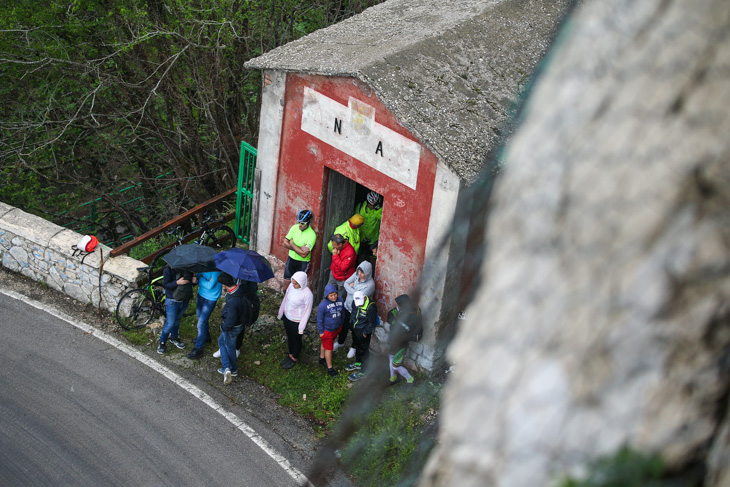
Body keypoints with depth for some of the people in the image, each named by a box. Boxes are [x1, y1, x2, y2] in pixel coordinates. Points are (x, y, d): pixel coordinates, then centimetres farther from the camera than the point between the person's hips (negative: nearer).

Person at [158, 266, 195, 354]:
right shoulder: (168, 269, -18)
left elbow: (191, 277, 13)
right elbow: (165, 285, -18)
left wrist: (193, 280, -11)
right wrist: (177, 282, -34)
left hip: (184, 300, 5)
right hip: (172, 301, -5)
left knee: (177, 320, 22)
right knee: (170, 323, -1)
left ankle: (174, 338, 43)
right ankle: (162, 343, 19)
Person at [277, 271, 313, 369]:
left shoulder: (307, 294, -29)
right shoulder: (291, 287, -11)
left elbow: (307, 311, -19)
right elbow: (285, 299, 5)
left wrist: (301, 327, -15)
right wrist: (280, 313, 15)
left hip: (297, 321, -6)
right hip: (287, 317, 6)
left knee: (296, 339, 17)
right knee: (289, 337, 26)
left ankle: (295, 358, 40)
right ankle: (290, 354, 49)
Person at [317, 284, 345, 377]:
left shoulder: (340, 300, -12)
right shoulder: (323, 305, -28)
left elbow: (342, 313, 6)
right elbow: (319, 319, -17)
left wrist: (341, 324, 15)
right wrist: (321, 332, -11)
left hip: (336, 328, 6)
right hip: (327, 330, -6)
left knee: (325, 344, 27)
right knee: (329, 348, 7)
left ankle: (322, 359, 50)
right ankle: (330, 368, 23)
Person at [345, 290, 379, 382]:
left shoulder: (371, 307, -31)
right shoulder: (356, 302, -10)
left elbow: (372, 323, -20)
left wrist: (365, 332, -14)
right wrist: (352, 325, 15)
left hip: (363, 332, -8)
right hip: (355, 329, 8)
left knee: (364, 351, 6)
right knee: (357, 347, 27)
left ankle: (363, 372, 19)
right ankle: (358, 363, 50)